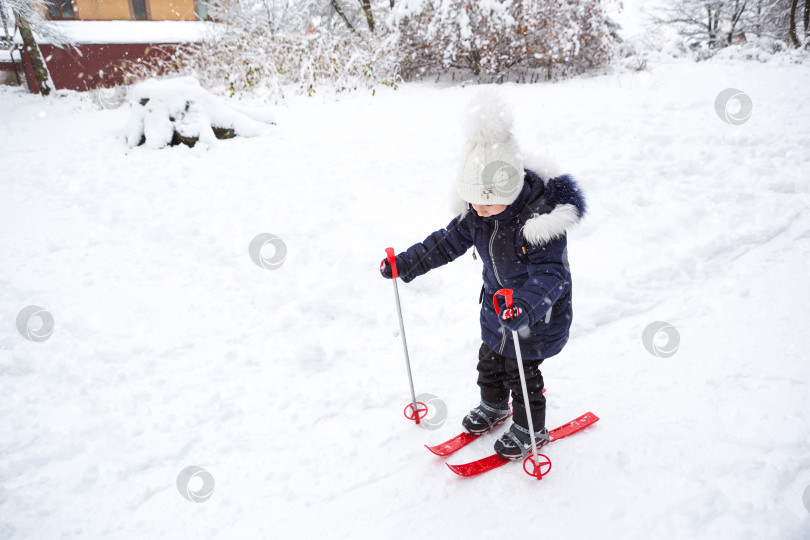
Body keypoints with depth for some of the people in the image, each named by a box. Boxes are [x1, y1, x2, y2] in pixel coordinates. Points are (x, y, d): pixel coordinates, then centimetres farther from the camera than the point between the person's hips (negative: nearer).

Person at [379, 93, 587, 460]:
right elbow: (448, 241, 1)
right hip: (497, 306, 7)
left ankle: (531, 430, 35)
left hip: (537, 315, -7)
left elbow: (550, 274, -39)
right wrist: (405, 264, -1)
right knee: (489, 361, 24)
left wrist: (526, 307, -57)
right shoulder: (477, 213, -11)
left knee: (522, 373, 8)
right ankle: (493, 407, 52)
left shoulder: (541, 221, -32)